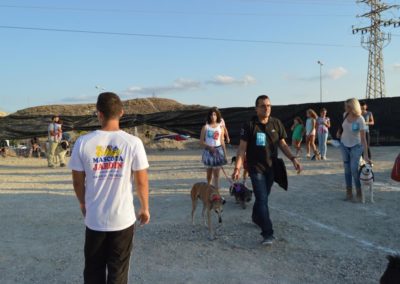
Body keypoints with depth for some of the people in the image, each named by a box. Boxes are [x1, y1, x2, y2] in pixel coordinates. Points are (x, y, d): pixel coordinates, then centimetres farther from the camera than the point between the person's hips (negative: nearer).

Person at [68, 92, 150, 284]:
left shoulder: (83, 142, -9)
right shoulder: (133, 143, -12)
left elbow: (77, 182, 1)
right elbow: (141, 182, -6)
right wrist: (144, 208, 10)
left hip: (94, 218, 1)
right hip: (123, 218, -1)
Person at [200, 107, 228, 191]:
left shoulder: (220, 127, 4)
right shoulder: (205, 127, -1)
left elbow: (222, 141, 7)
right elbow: (201, 141, -2)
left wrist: (225, 154, 5)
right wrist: (209, 147, -18)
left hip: (218, 151, 0)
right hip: (208, 151, 0)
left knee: (216, 174, -3)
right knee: (209, 173, 12)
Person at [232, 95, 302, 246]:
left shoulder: (276, 123, 1)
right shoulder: (249, 125, -10)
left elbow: (282, 144, 7)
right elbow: (242, 148, -11)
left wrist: (293, 158, -6)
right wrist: (237, 168, -20)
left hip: (271, 167, 4)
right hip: (256, 167, -4)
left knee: (263, 196, 17)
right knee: (262, 199, -8)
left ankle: (256, 217, 44)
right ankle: (268, 234, -7)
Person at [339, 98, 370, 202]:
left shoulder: (360, 120, -26)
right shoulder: (345, 114, -11)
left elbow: (363, 138, -27)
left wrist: (366, 156, -29)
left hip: (356, 146, -5)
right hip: (344, 144, 5)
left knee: (354, 169, -13)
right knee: (347, 169, 5)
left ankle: (359, 193, 1)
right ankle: (349, 192, 12)